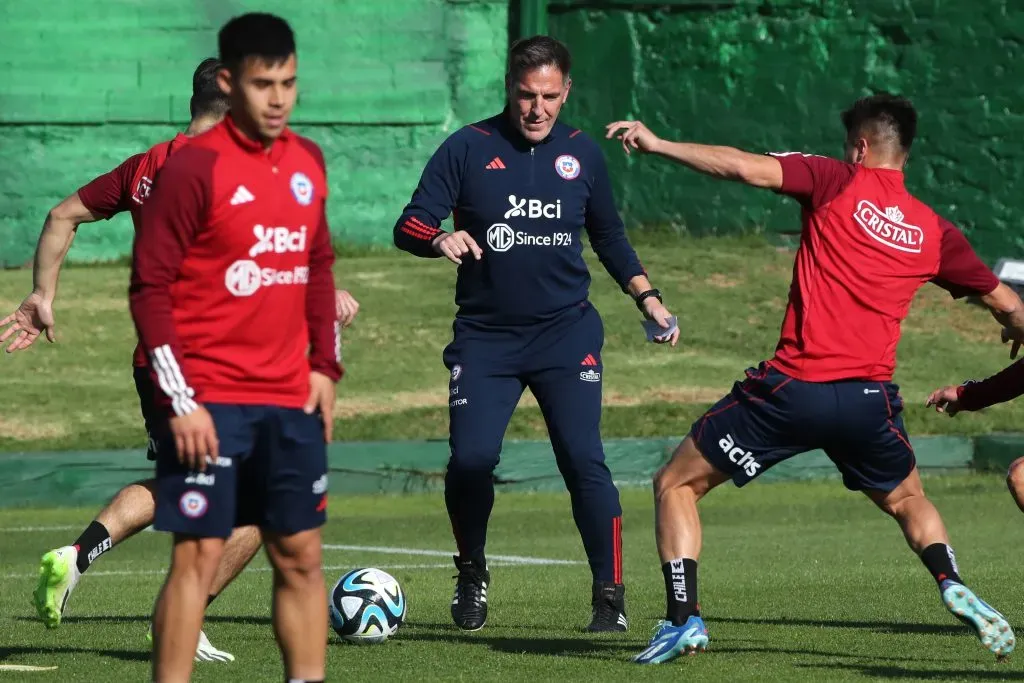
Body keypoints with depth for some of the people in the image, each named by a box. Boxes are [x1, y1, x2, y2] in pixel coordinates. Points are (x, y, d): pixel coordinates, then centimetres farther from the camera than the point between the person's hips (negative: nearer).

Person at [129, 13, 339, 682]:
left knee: (301, 556, 7)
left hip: (291, 401, 6)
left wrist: (325, 366, 10)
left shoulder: (308, 161, 9)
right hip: (209, 401, -6)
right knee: (199, 555, -7)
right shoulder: (193, 168, -11)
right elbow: (150, 288, -11)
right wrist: (180, 402, -15)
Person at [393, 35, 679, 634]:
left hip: (566, 332, 1)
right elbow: (409, 227, -5)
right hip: (486, 334, -1)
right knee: (471, 459, -13)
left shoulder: (582, 154, 7)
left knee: (583, 459, -12)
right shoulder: (468, 150, -2)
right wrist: (441, 239, -27)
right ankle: (472, 575, 14)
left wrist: (646, 296, 11)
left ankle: (610, 594, -2)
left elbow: (610, 237, 21)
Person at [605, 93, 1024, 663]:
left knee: (677, 485, 12)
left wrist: (658, 145, -3)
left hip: (792, 389, -4)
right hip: (870, 398, 4)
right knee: (907, 499, 31)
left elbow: (746, 168, -12)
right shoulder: (934, 231, 11)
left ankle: (683, 619, 0)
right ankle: (953, 585, 3)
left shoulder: (839, 184, 0)